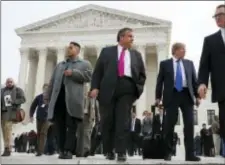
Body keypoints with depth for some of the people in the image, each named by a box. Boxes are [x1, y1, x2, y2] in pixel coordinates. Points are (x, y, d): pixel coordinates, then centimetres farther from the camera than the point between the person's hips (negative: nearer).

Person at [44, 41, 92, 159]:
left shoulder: (84, 64, 17)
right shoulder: (60, 65, 30)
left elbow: (88, 76, -1)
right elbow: (52, 81, 24)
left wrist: (73, 73, -9)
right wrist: (47, 96, 15)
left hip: (73, 98, -4)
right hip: (59, 96, 5)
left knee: (71, 125, -8)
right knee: (59, 125, 0)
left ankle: (69, 151, -9)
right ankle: (62, 150, 3)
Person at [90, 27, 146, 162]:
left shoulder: (136, 55, 20)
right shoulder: (107, 51, 14)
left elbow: (142, 74, 20)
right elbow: (98, 71, 8)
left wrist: (138, 89, 5)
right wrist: (95, 87, -5)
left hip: (127, 88, 1)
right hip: (108, 88, -1)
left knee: (123, 121, -6)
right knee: (107, 121, 1)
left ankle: (121, 152, -5)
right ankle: (109, 151, 13)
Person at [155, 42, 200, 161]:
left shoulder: (189, 63, 16)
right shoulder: (165, 63, 8)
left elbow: (194, 80, 13)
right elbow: (160, 81, 5)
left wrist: (197, 95, 5)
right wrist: (158, 97, -1)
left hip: (187, 95, 3)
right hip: (172, 95, -2)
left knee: (189, 124, -2)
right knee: (169, 124, -2)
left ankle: (190, 153, 3)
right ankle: (168, 152, 8)